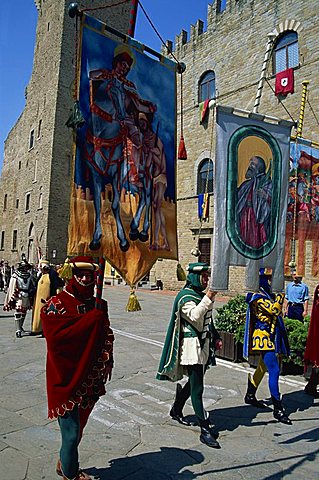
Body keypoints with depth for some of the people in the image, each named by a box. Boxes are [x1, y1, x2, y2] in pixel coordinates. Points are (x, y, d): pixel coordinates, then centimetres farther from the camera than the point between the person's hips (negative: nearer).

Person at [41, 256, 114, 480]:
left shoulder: (98, 305, 6)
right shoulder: (57, 304, -12)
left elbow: (106, 336, 13)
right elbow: (56, 336, -26)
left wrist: (107, 361, 1)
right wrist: (91, 319, -25)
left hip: (89, 380, 6)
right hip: (67, 379, -6)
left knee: (78, 427, 21)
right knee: (71, 432, 0)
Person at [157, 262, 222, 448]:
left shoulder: (201, 294, 15)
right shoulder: (186, 296, -12)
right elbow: (195, 316, -29)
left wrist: (216, 337, 17)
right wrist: (209, 298, -33)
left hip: (204, 345, 9)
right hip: (191, 346, -9)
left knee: (194, 382, 18)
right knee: (197, 388, -6)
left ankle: (176, 410, 36)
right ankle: (205, 430, -1)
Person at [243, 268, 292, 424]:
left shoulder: (268, 295, 12)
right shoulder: (258, 297, -16)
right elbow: (275, 310, -25)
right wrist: (281, 294, -19)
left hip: (271, 338, 10)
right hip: (263, 338, -10)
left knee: (262, 368, 19)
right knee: (274, 371, -10)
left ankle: (250, 396, 33)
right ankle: (278, 409, -3)